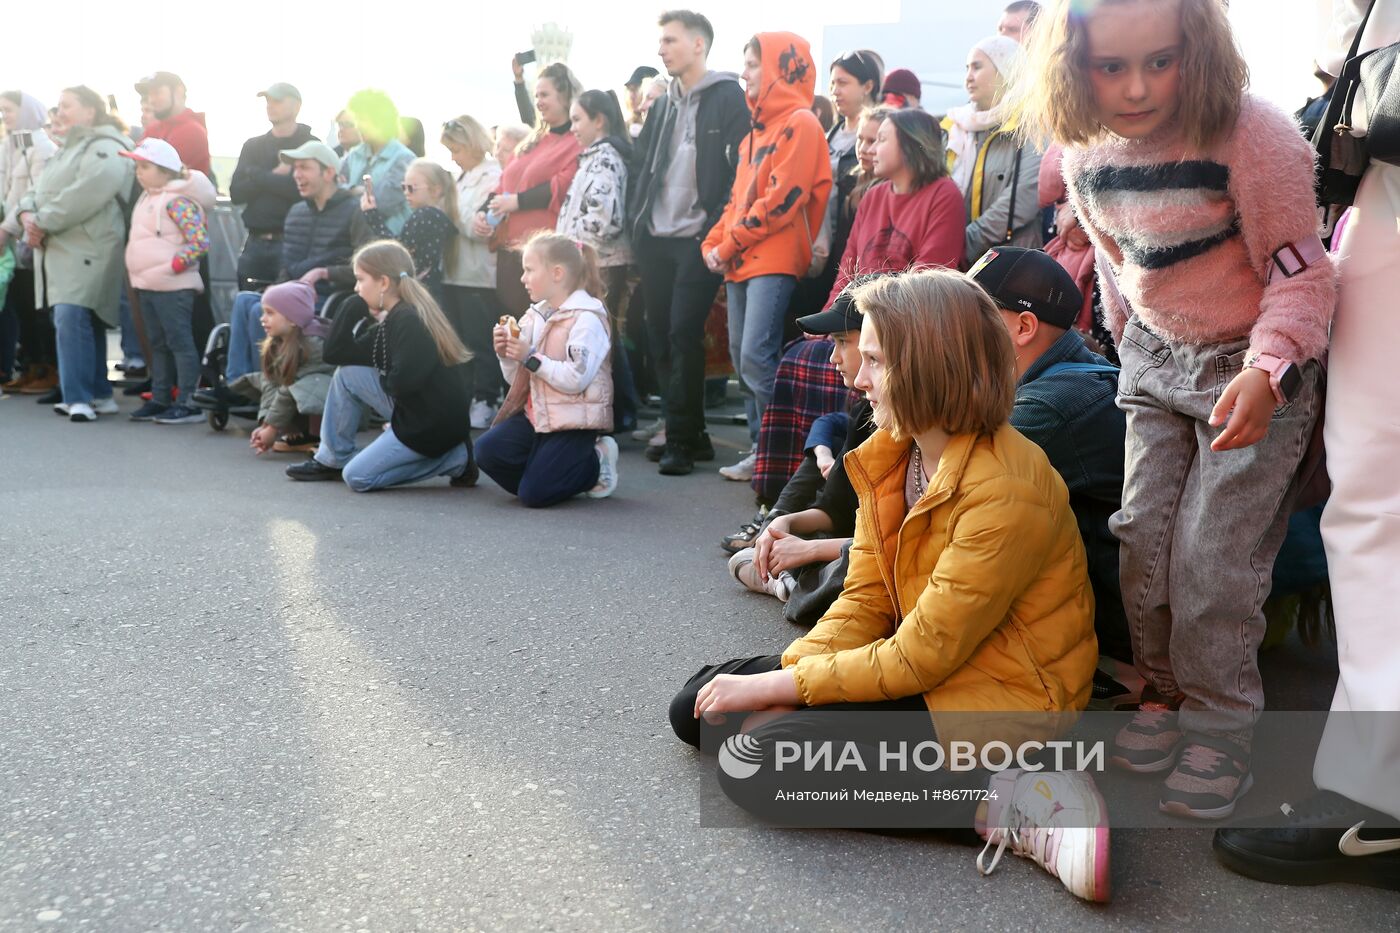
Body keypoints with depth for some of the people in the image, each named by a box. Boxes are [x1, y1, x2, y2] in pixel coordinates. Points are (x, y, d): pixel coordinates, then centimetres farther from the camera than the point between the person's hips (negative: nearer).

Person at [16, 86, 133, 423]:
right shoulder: (67, 149, 24)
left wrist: (43, 223, -14)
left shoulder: (105, 150, -8)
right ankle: (99, 395, 16)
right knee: (85, 321, 10)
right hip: (58, 250, 9)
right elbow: (38, 189, 20)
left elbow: (82, 198, -21)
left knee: (71, 319, -18)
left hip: (86, 252, -9)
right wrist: (28, 214, -1)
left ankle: (80, 397, -16)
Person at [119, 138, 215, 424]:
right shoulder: (147, 198, 15)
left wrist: (173, 265, -18)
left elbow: (200, 241, -22)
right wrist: (139, 272, 15)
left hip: (172, 287, -10)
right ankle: (160, 400, 22)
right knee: (158, 345, 14)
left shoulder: (177, 201, -15)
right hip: (148, 285, 10)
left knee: (180, 343, -6)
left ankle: (188, 404, -3)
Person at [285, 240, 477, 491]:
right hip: (411, 409, 9)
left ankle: (454, 459, -3)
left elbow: (403, 382, -27)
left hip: (434, 424, -9)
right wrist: (357, 305, 2)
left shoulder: (409, 321, -18)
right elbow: (334, 352, 8)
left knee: (357, 476, -8)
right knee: (347, 372, 8)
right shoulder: (392, 320, 11)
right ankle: (332, 459, 18)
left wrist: (383, 379, -3)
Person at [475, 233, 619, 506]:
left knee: (533, 494, -14)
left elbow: (575, 379, -23)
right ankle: (549, 466, 8)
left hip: (574, 421, -7)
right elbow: (518, 380, 15)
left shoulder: (586, 319, -13)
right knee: (487, 450, -15)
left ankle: (596, 463, 8)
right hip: (537, 414, 7)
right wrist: (506, 356, -4)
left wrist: (531, 357, -21)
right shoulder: (536, 316, 10)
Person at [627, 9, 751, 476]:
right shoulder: (662, 105, 18)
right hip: (656, 239, 7)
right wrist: (637, 219, 11)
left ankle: (682, 440, -2)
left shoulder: (728, 97, -3)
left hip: (698, 239, -7)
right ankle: (690, 433, 17)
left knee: (683, 332, -10)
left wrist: (718, 227, -15)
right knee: (659, 336, 7)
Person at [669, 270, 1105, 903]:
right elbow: (863, 602, 2)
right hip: (916, 659, 9)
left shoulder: (1005, 492, -25)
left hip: (994, 696, -9)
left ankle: (997, 804, -15)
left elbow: (919, 658, -24)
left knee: (760, 763, -23)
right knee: (698, 708, 3)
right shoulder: (890, 454, 2)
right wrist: (786, 677, -13)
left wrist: (776, 687, -18)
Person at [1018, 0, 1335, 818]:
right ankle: (1166, 697, 23)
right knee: (1143, 537, 5)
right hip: (1156, 359, 6)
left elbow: (1302, 273, -19)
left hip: (1257, 364, -5)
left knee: (1213, 558, -7)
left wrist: (1267, 370, -34)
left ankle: (1220, 728, 11)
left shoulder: (1252, 135, -24)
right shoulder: (1086, 154, -5)